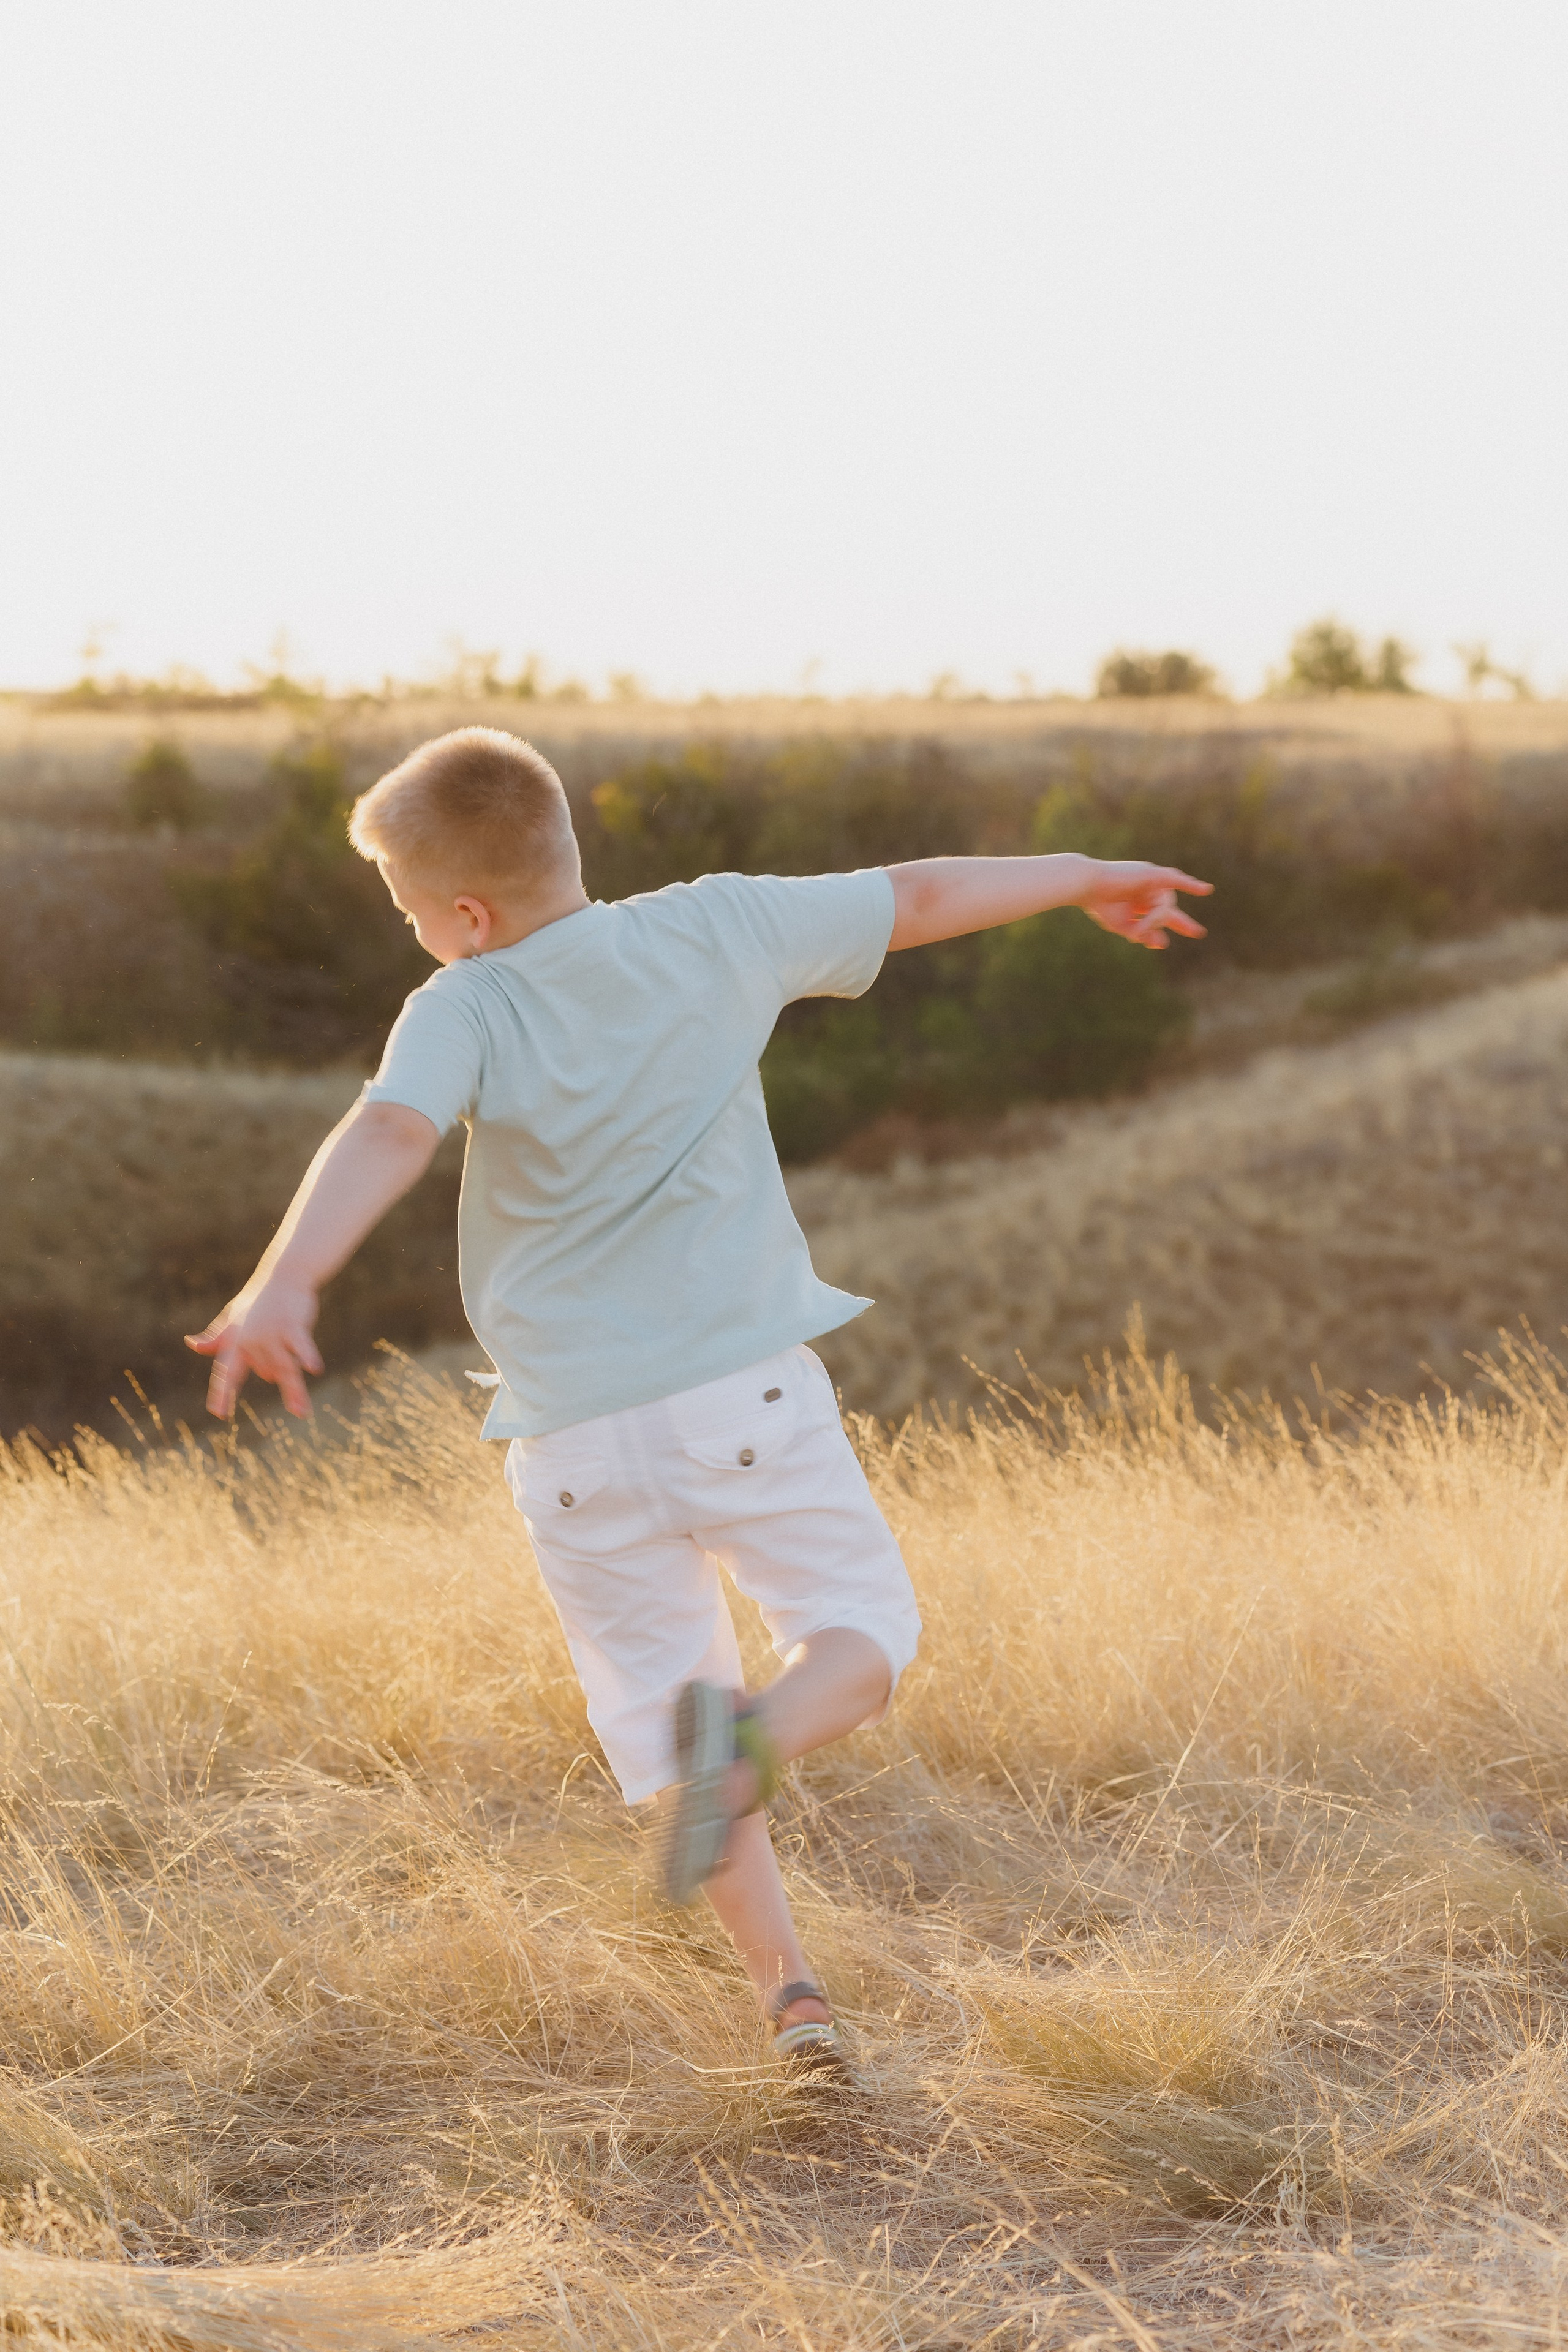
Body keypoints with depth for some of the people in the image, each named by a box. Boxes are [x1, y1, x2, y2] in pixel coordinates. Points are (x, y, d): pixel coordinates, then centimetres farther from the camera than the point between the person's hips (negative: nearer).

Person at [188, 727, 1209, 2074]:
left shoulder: (467, 1010, -8)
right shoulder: (718, 929, 2)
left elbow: (389, 1136, -29)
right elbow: (919, 899, 15)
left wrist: (286, 1283, -44)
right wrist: (1083, 881, 32)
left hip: (577, 1441, -1)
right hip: (745, 1394, 1)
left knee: (659, 1712, 15)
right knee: (865, 1632, 17)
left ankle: (785, 1978, 3)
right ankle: (760, 1736, -17)